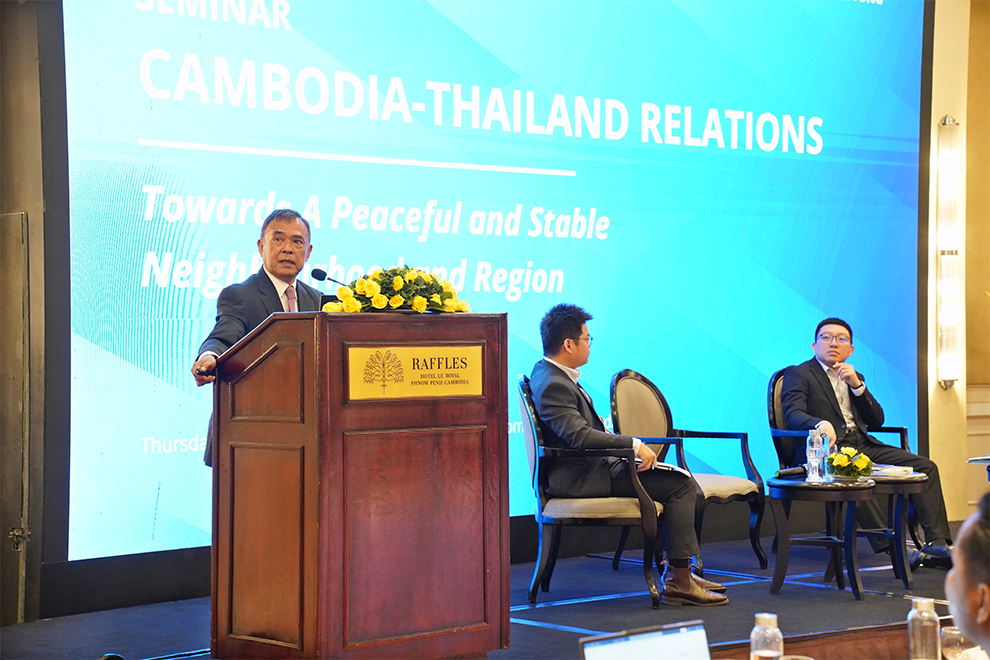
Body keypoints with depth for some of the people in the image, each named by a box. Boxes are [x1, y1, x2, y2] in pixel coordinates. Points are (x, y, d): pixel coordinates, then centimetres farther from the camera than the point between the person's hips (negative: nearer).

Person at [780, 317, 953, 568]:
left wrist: (857, 385, 0)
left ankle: (937, 543, -18)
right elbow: (793, 414, -11)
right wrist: (821, 424, -33)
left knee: (925, 467, -11)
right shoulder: (797, 374, 7)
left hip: (863, 445, 6)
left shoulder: (855, 378, 25)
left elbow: (877, 421, 15)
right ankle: (889, 545, -36)